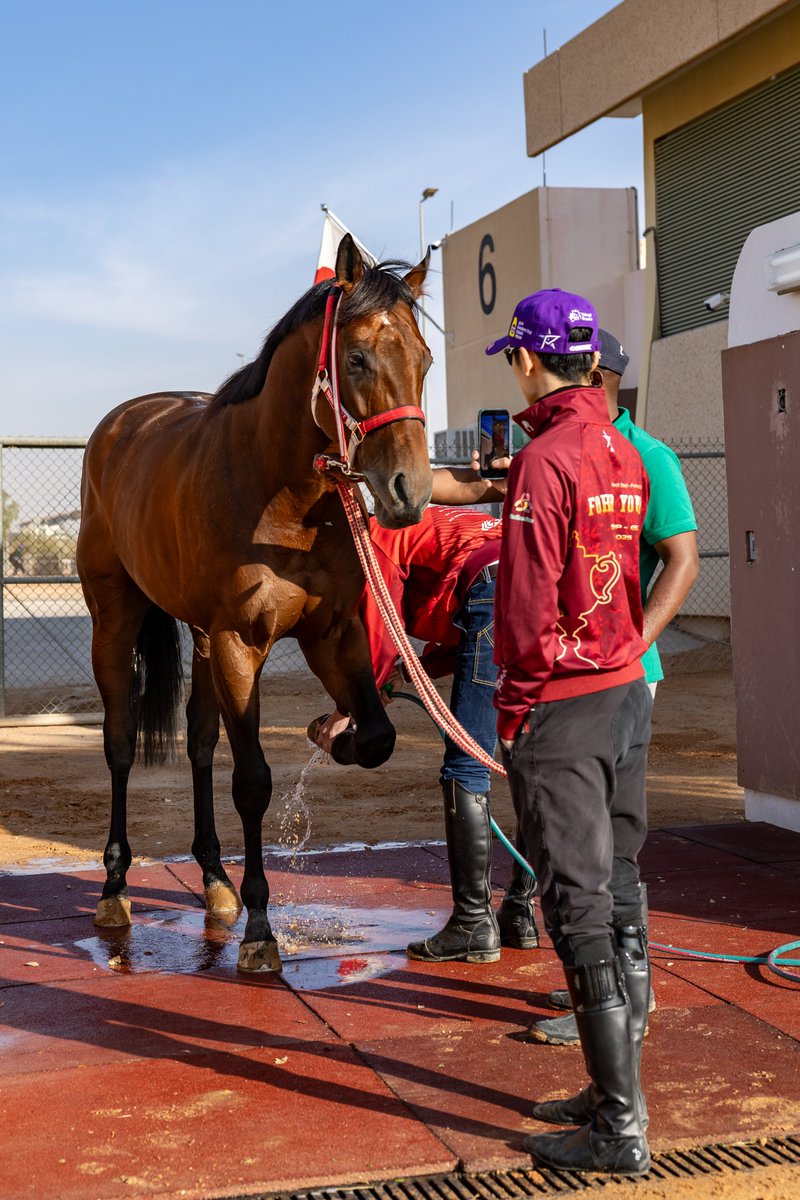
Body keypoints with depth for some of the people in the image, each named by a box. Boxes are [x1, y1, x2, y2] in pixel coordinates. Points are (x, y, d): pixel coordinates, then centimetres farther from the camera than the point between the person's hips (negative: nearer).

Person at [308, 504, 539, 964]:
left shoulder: (372, 539, 12)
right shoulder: (423, 533, 38)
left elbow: (381, 641, 2)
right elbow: (463, 638, 31)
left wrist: (345, 713, 12)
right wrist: (408, 673, 24)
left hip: (499, 592, -9)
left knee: (466, 767, -3)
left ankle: (474, 925, 1)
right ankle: (522, 913, 21)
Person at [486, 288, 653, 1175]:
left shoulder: (544, 461, -16)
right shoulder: (626, 455, 8)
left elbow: (530, 606, -18)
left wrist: (514, 707, -9)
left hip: (560, 705, -8)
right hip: (628, 693, 8)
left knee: (579, 908, -3)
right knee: (618, 895, 14)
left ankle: (619, 1127, 2)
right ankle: (618, 1090, 25)